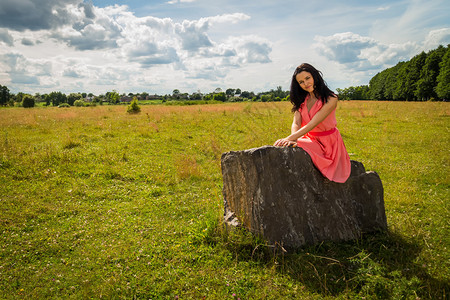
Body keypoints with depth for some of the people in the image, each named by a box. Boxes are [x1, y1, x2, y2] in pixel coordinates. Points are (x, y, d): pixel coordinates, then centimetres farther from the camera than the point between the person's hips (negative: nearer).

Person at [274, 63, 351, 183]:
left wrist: (289, 138, -36)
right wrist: (293, 140, -33)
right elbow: (296, 124, -10)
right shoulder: (302, 100, 4)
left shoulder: (330, 99, -14)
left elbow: (312, 124, -25)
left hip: (328, 142, -5)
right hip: (310, 139, 5)